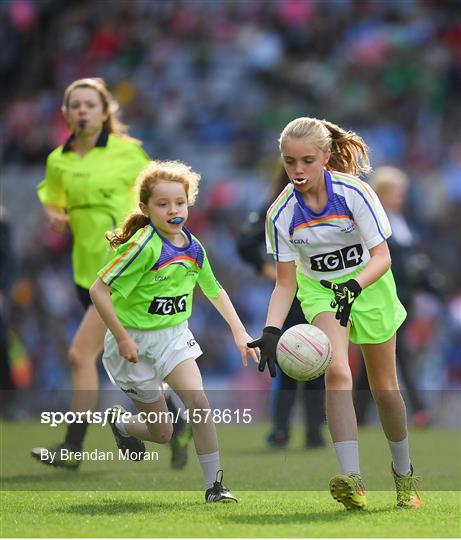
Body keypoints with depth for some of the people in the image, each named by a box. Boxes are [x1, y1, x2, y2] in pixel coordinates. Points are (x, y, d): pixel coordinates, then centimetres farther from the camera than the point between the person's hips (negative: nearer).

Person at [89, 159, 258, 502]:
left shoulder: (192, 247, -3)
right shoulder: (144, 247, -23)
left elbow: (214, 291, 16)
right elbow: (99, 290, -23)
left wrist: (239, 332, 11)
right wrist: (122, 338, -23)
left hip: (174, 336, 5)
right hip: (135, 342, -5)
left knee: (198, 402, -18)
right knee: (162, 432, 2)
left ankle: (214, 484, -9)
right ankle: (122, 425, 38)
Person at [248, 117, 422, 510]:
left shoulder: (354, 192, -24)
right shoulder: (282, 213, -18)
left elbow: (381, 257, -24)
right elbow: (285, 283, -11)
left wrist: (353, 286, -43)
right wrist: (271, 331, -25)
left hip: (369, 285, 0)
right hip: (319, 290, 1)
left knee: (384, 387, 6)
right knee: (337, 372, -25)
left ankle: (404, 472, 31)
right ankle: (352, 479, -35)